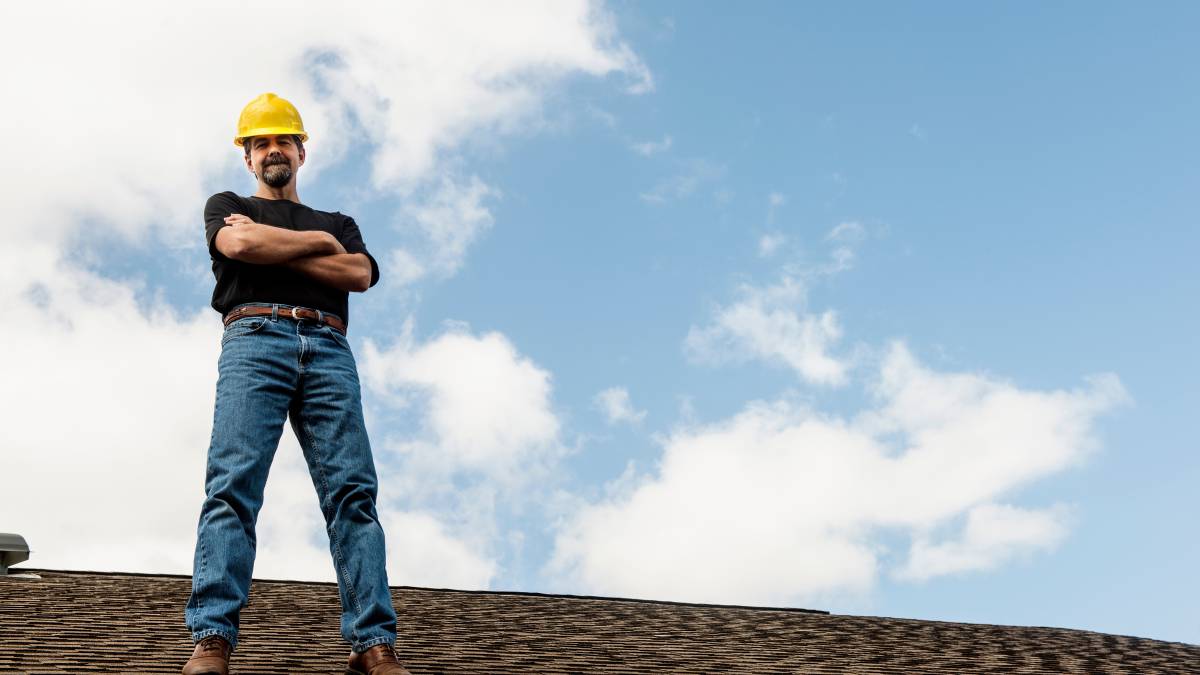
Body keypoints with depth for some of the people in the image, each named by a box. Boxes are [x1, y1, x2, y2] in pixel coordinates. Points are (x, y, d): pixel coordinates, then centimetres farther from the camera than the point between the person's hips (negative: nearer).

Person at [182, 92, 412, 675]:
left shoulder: (339, 223, 32)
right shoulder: (227, 207, 27)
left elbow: (360, 274, 8)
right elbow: (240, 244, 1)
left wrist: (273, 248, 5)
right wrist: (318, 241, 9)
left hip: (328, 349, 2)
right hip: (255, 338, -2)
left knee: (352, 491, -12)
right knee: (232, 485, -18)